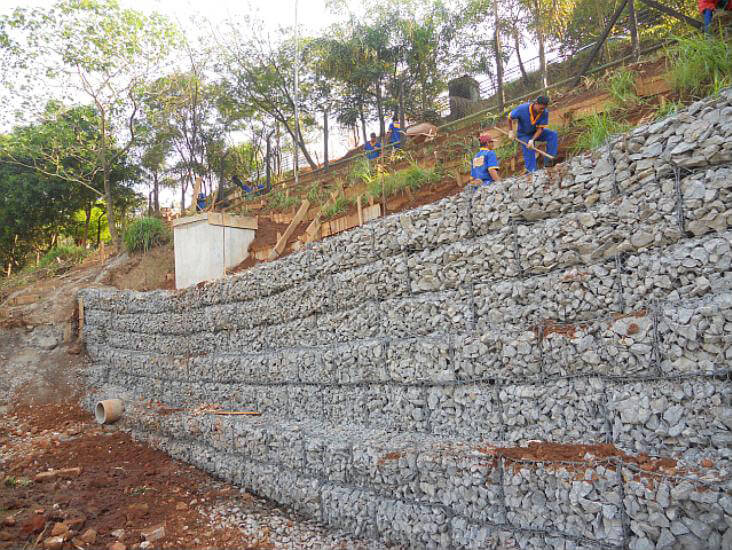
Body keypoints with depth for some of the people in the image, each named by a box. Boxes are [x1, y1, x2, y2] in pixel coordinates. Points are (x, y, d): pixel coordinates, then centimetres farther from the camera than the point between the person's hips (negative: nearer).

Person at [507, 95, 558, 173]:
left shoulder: (545, 112, -21)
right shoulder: (522, 109, -26)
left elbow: (540, 128, -20)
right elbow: (510, 117, -10)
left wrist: (532, 140, -33)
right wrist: (511, 131, -10)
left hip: (536, 133, 3)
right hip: (524, 134, -2)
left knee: (553, 135, -18)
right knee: (529, 153, -17)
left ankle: (548, 162, -20)